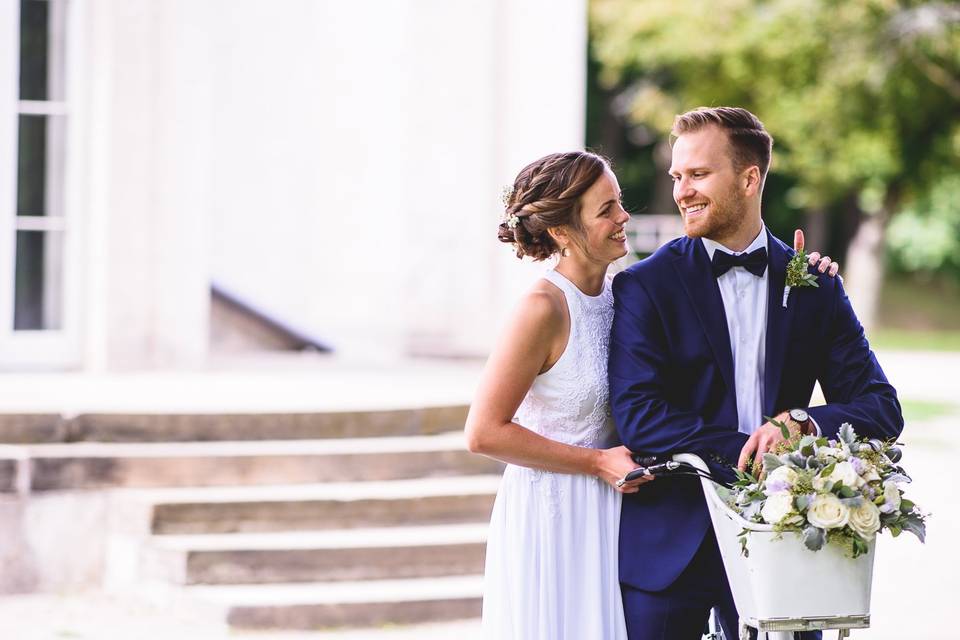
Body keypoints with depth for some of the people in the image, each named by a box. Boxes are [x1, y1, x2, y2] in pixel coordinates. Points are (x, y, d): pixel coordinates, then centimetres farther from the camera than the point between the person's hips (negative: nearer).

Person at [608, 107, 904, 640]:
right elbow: (639, 416, -11)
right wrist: (745, 451, -20)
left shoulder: (816, 287, 7)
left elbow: (882, 408, 3)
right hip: (670, 549, -1)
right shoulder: (645, 286, 0)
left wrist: (801, 423, -17)